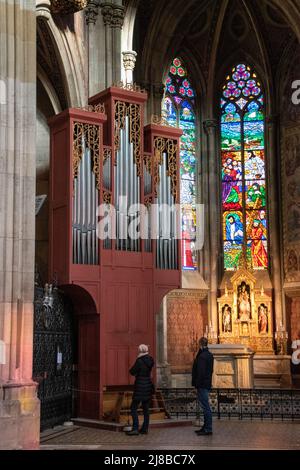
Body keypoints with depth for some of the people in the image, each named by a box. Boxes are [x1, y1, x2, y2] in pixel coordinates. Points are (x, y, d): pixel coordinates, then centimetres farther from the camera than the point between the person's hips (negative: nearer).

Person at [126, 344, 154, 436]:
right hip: (148, 385, 7)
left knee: (134, 408, -2)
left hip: (140, 387, -7)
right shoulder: (150, 360, 3)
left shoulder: (139, 361, -17)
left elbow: (132, 372, -10)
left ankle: (135, 429, -8)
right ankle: (145, 428, 14)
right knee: (146, 408, 12)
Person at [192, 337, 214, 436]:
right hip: (207, 384, 10)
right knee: (205, 407, 15)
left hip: (202, 385, -10)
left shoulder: (202, 356, -17)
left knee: (205, 407, -5)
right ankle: (206, 427, 23)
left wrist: (197, 385, -17)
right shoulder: (210, 355, 12)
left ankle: (208, 429, -1)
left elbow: (201, 372, -21)